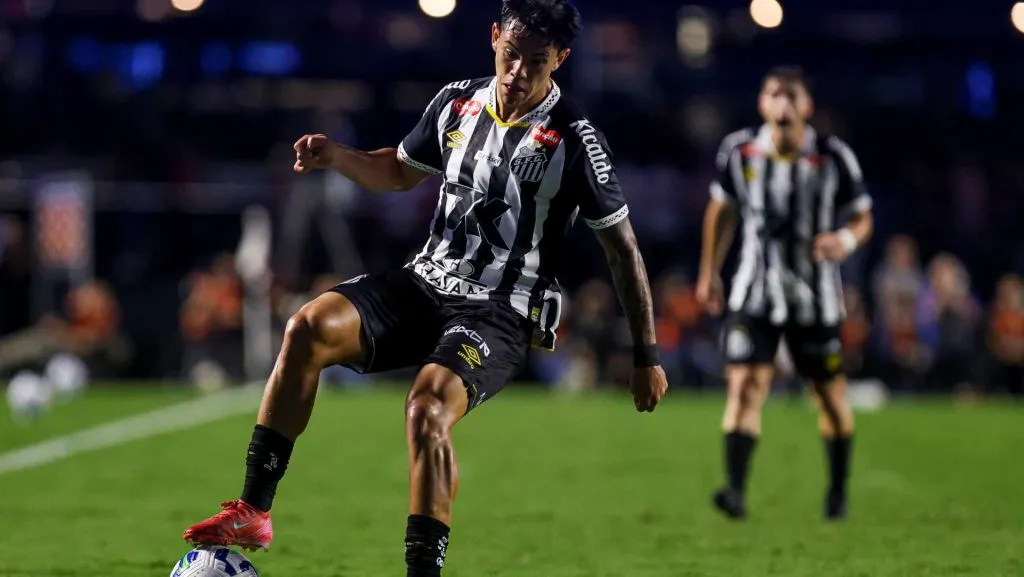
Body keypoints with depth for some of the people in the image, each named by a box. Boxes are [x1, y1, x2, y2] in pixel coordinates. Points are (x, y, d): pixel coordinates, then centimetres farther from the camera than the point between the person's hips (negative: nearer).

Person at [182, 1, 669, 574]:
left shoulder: (574, 139, -11)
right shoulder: (457, 102, 5)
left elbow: (622, 246, -4)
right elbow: (401, 171, 24)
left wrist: (647, 356, -3)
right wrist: (335, 155, 3)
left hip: (502, 313, -5)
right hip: (427, 283, 5)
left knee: (427, 409, -33)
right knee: (310, 328, -19)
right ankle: (254, 512, -14)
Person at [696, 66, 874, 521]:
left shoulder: (833, 158, -10)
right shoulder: (738, 152, -4)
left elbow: (862, 216, 1)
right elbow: (722, 210, 12)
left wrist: (847, 240, -23)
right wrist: (709, 274, 16)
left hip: (814, 296, 0)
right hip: (754, 292, 0)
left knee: (830, 394, 10)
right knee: (745, 384, -17)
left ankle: (837, 492, 31)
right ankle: (736, 491, -25)